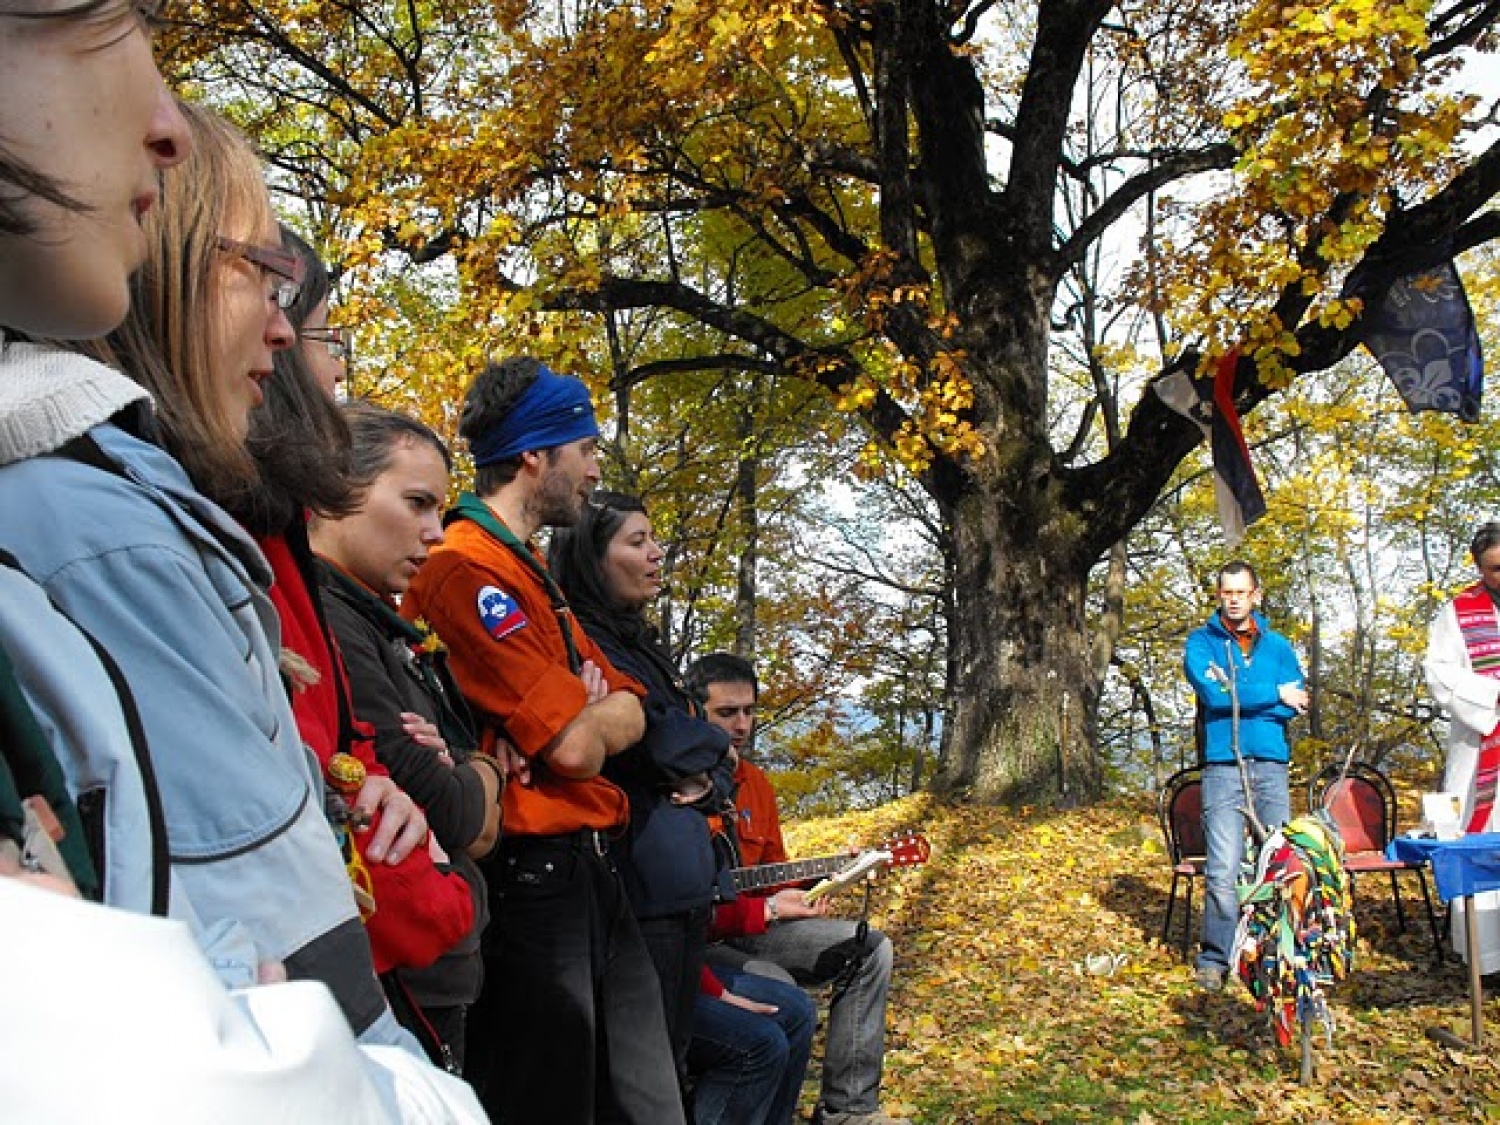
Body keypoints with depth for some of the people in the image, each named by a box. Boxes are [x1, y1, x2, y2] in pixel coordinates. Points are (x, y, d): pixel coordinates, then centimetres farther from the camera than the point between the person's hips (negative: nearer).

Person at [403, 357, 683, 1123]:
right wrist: (577, 724, 0)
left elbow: (629, 716, 9)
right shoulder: (467, 571, -16)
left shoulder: (529, 572, 17)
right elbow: (576, 750, -21)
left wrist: (580, 720, -11)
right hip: (533, 877, -10)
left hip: (591, 870, 10)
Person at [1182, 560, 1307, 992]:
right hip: (1223, 765, -3)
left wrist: (1235, 695, -9)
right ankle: (1215, 959, 1)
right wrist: (1274, 694, -4)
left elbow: (1296, 703, 1)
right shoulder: (1201, 641, 8)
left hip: (1271, 765, 3)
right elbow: (1212, 692, -10)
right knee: (1223, 869, -6)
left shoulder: (1277, 644, 15)